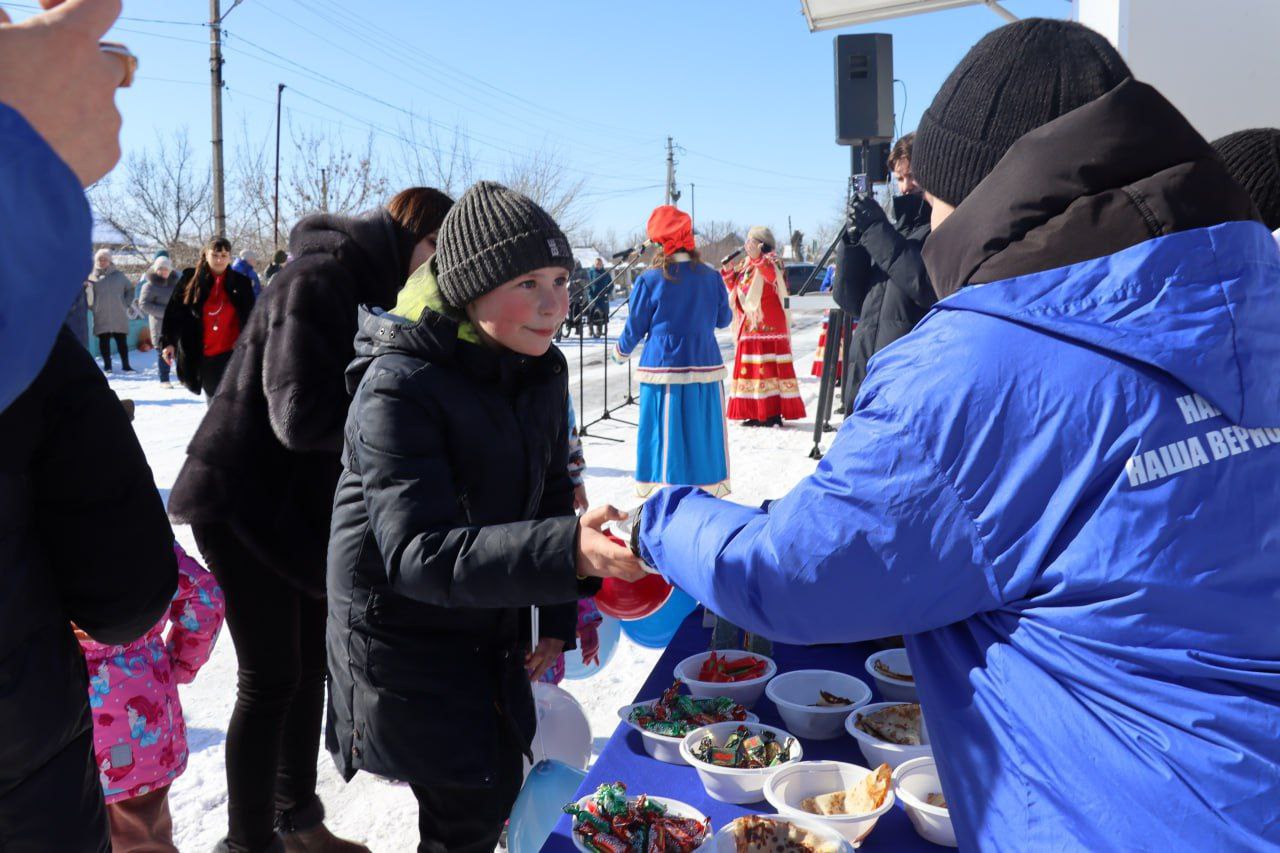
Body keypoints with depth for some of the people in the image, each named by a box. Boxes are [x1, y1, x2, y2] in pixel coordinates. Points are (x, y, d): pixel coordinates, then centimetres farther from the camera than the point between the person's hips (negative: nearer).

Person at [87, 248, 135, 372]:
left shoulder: (119, 275, 8)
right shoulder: (92, 277, 4)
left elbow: (130, 289, 15)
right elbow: (88, 295, 4)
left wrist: (126, 304, 6)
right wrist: (92, 307, -7)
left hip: (119, 315, 1)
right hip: (101, 316, -1)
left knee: (122, 340, 3)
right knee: (104, 341, 3)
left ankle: (125, 365, 8)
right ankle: (107, 365, 10)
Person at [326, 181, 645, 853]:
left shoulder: (541, 371, -3)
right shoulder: (400, 387, -26)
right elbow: (419, 552, -36)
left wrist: (559, 618, 7)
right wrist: (565, 552, -49)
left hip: (490, 632, 7)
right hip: (401, 639, -6)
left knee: (496, 791, 18)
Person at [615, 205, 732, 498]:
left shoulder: (650, 280, -8)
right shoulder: (710, 277, 1)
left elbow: (635, 328, 0)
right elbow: (723, 319, 13)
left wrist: (620, 352, 20)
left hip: (663, 371, -2)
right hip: (706, 370, 3)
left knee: (665, 438, 4)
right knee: (702, 436, 12)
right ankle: (708, 493, 20)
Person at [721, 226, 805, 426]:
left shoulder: (770, 261, -6)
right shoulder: (746, 264, 17)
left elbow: (771, 276, -29)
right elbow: (734, 288, 21)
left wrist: (757, 257, -40)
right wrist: (727, 271, 7)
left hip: (768, 325, -8)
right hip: (749, 326, 8)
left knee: (768, 367, -11)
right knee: (751, 368, 9)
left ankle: (773, 413, -11)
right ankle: (755, 414, 14)